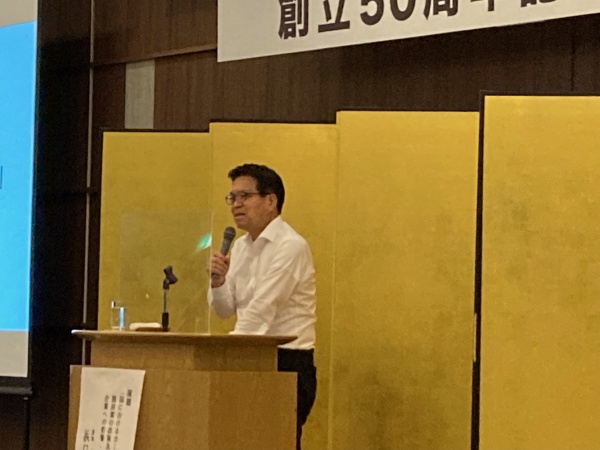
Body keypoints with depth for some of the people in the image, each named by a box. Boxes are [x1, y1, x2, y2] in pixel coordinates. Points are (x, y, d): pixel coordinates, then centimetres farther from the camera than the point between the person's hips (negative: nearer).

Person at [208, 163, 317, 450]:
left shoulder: (290, 247, -13)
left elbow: (262, 309, -20)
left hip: (287, 363, -8)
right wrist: (218, 281, -7)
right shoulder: (241, 246, 13)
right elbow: (225, 310, 14)